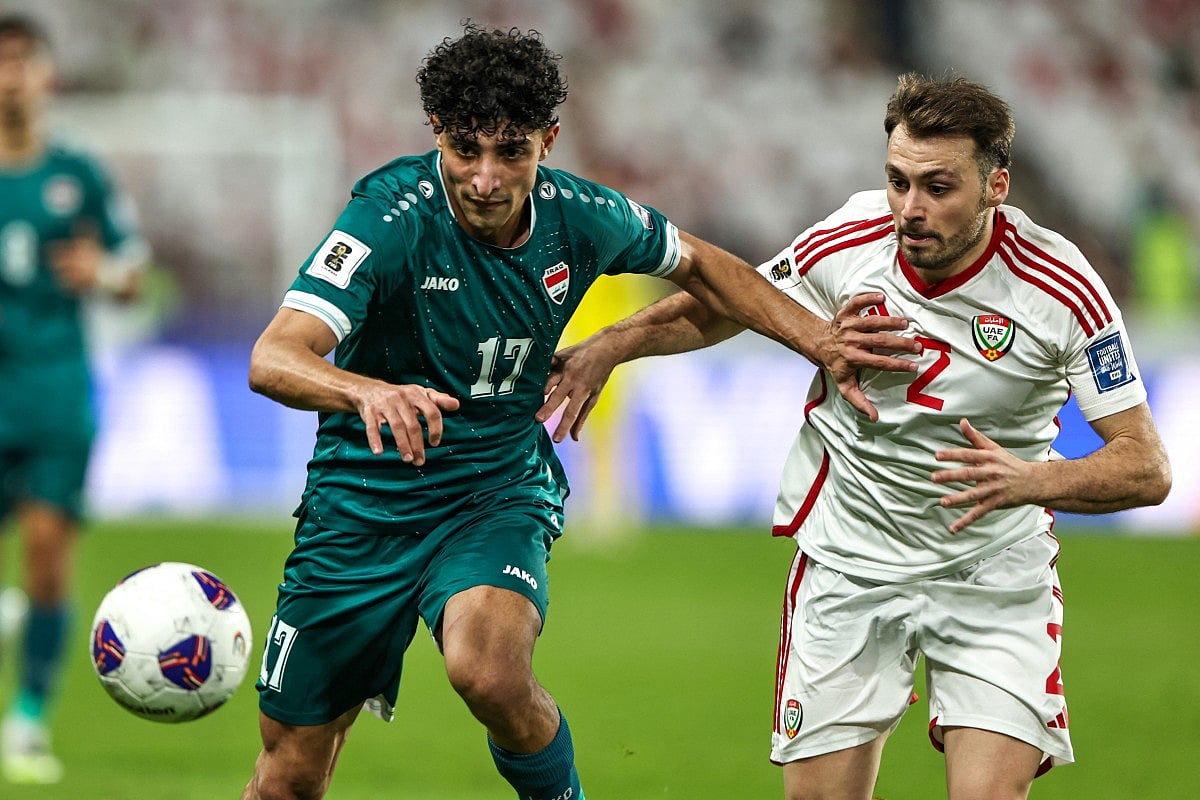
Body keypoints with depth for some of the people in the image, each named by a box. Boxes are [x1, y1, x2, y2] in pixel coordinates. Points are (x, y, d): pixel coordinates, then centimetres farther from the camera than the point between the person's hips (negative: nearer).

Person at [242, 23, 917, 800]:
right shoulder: (393, 216, -23)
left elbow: (697, 264, 13)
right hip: (365, 503, -1)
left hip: (498, 497, 1)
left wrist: (818, 339, 3)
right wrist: (369, 391, -56)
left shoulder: (581, 217, -10)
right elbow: (274, 357, -35)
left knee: (491, 673, -32)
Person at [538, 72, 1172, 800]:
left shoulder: (1059, 289, -18)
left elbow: (1146, 467, -16)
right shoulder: (850, 242, -11)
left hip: (996, 571, -2)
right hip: (850, 563, 2)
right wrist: (609, 346, 2)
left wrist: (1030, 480, -33)